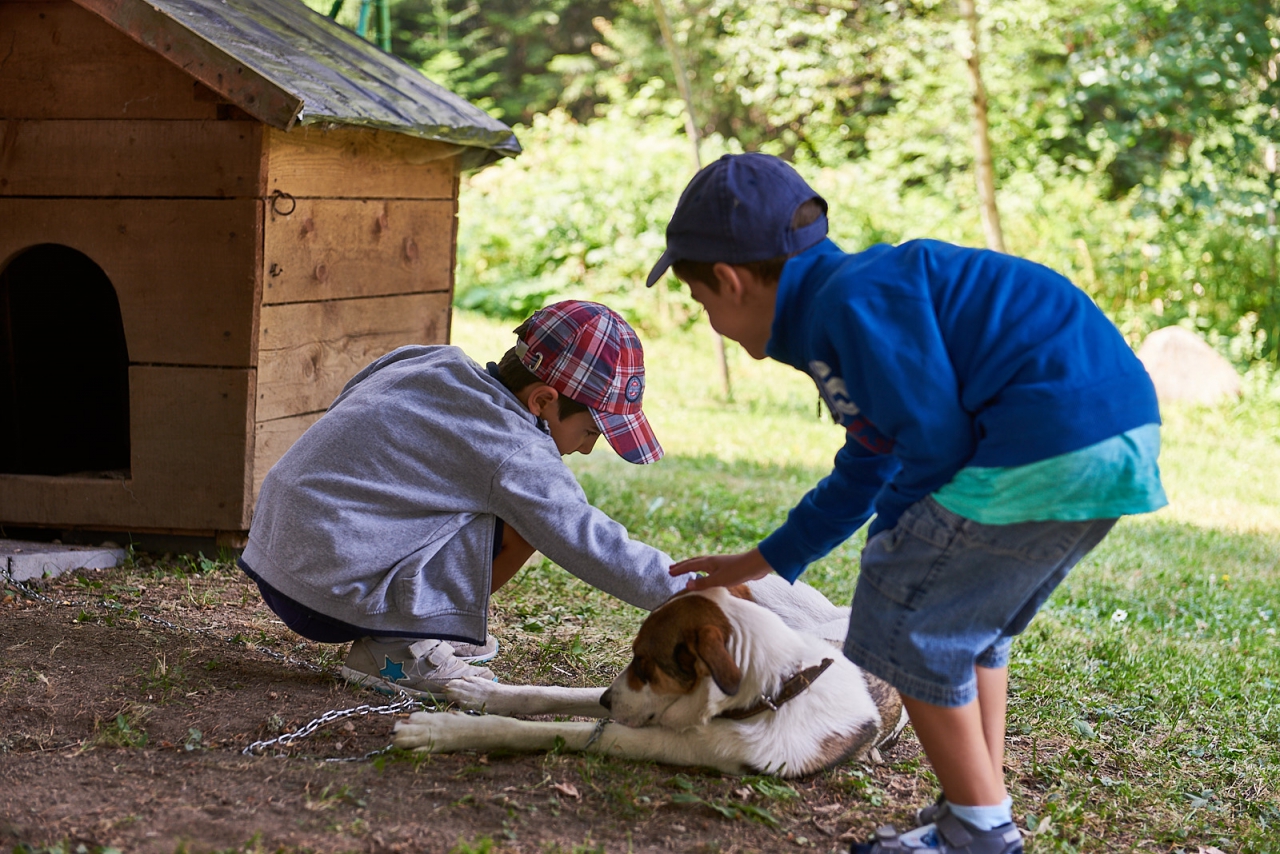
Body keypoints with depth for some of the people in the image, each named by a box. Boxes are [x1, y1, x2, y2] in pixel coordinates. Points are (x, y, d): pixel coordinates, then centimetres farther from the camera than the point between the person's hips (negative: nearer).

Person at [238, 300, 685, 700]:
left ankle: (398, 637, 12)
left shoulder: (438, 365, 7)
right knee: (527, 519, -9)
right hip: (333, 596, -9)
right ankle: (400, 649, -6)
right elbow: (594, 546, -12)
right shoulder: (515, 457, -15)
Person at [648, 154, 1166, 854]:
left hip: (1055, 441, -11)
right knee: (964, 621, 24)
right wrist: (760, 563, 40)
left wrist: (892, 543, 6)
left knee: (909, 620, 1)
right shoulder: (845, 304, 23)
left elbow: (935, 440, -14)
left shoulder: (851, 301, -11)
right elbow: (866, 471, 33)